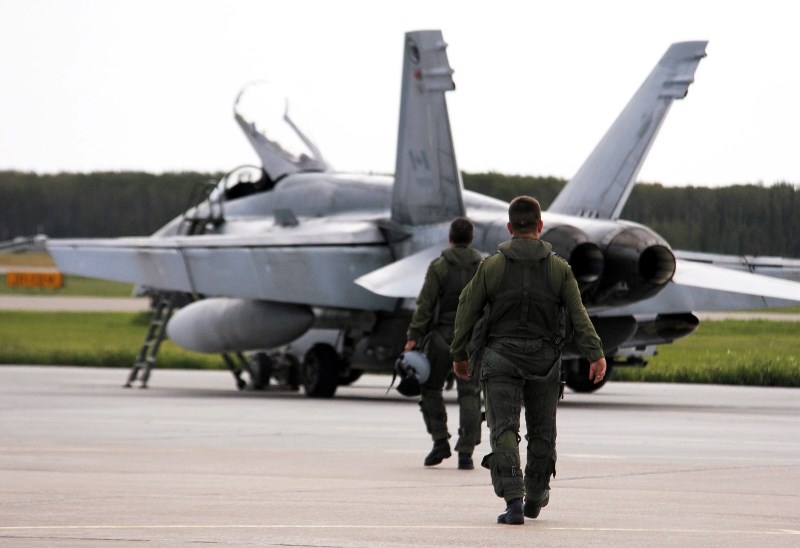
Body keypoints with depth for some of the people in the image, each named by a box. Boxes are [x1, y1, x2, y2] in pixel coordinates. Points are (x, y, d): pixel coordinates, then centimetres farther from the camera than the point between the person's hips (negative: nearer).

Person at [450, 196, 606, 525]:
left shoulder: (491, 266, -2)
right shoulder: (558, 268, 0)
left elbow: (467, 312, 2)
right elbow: (578, 316, -6)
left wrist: (459, 355, 13)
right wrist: (595, 355, -7)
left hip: (501, 358, -1)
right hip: (544, 360, 1)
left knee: (504, 430, -4)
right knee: (542, 431, 17)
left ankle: (513, 502, -18)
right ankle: (535, 495, 31)